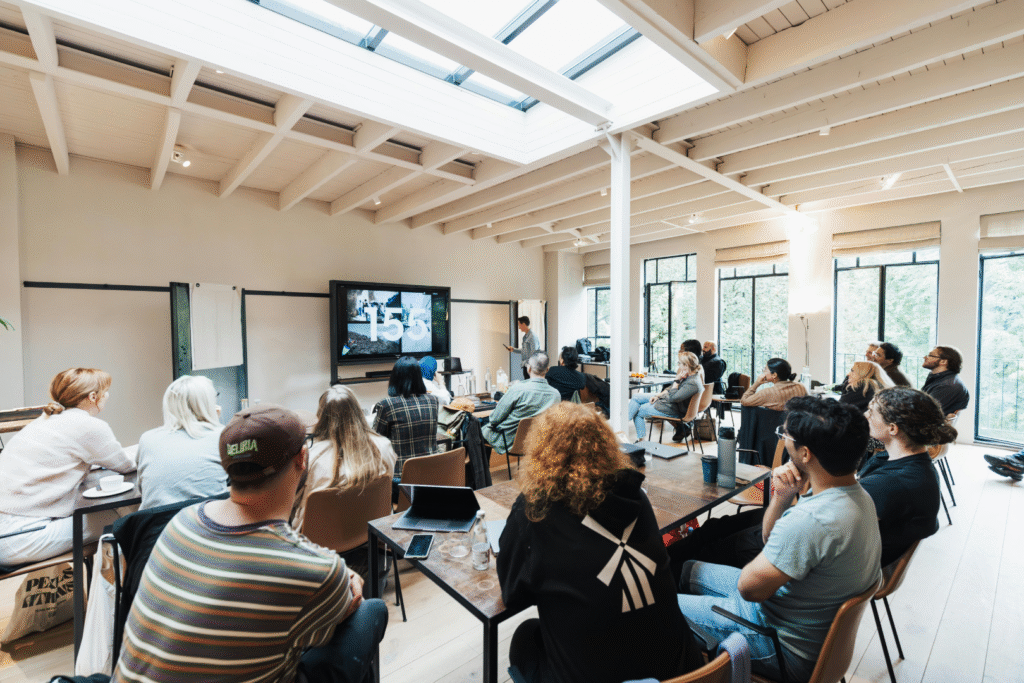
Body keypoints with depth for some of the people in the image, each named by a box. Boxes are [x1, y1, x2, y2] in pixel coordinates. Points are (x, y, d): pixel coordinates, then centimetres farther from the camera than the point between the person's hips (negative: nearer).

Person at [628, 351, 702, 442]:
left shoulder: (692, 383, -30)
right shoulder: (690, 376, 0)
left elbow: (673, 398, -33)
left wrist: (677, 380, -27)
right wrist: (658, 395, 2)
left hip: (672, 410, -10)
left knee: (638, 412, 0)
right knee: (636, 398, 10)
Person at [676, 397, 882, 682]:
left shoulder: (811, 520, -37)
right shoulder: (858, 496, -4)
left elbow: (749, 588, -24)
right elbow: (771, 538, 6)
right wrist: (782, 497, -13)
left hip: (788, 651, -9)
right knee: (688, 569, 18)